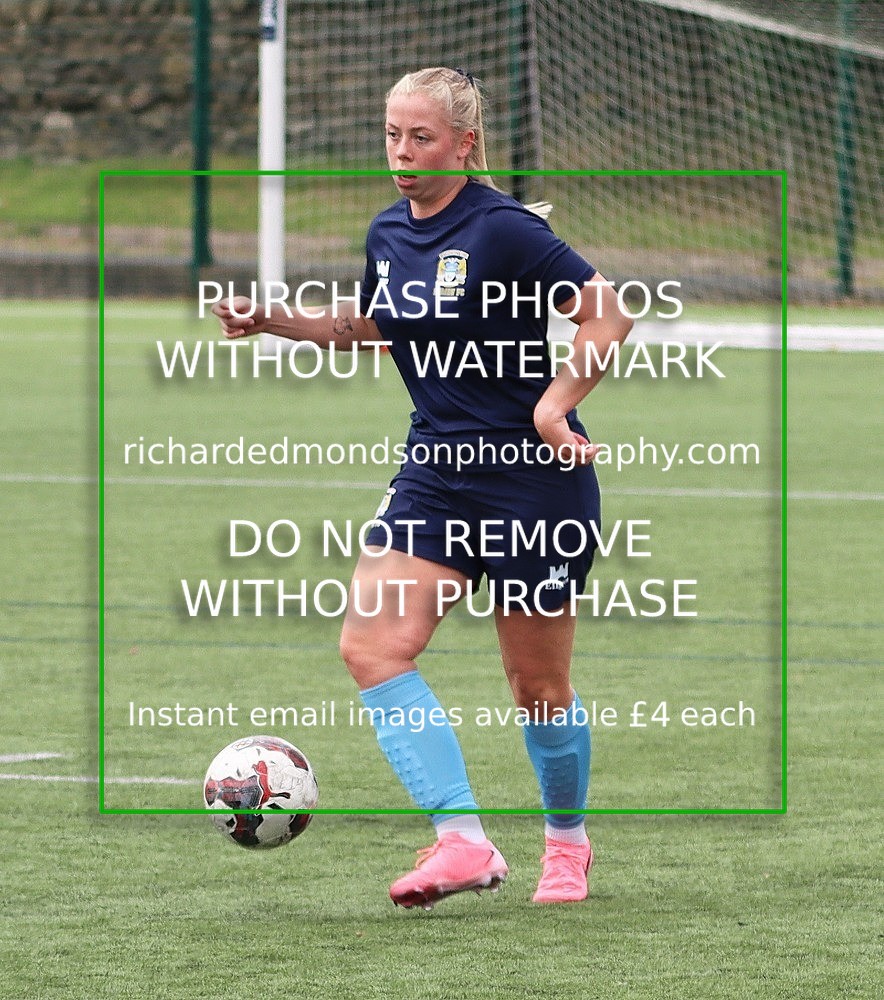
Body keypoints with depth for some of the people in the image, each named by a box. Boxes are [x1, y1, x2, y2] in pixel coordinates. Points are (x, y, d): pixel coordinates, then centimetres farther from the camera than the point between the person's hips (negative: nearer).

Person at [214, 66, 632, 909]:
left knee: (537, 682, 5)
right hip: (436, 474, 7)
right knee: (371, 645, -14)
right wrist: (273, 321, 15)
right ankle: (463, 841, -16)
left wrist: (557, 401, -23)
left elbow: (608, 316, -13)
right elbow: (369, 328, 26)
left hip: (535, 476, -7)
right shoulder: (388, 234, 6)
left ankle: (566, 840, 31)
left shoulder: (503, 230, -16)